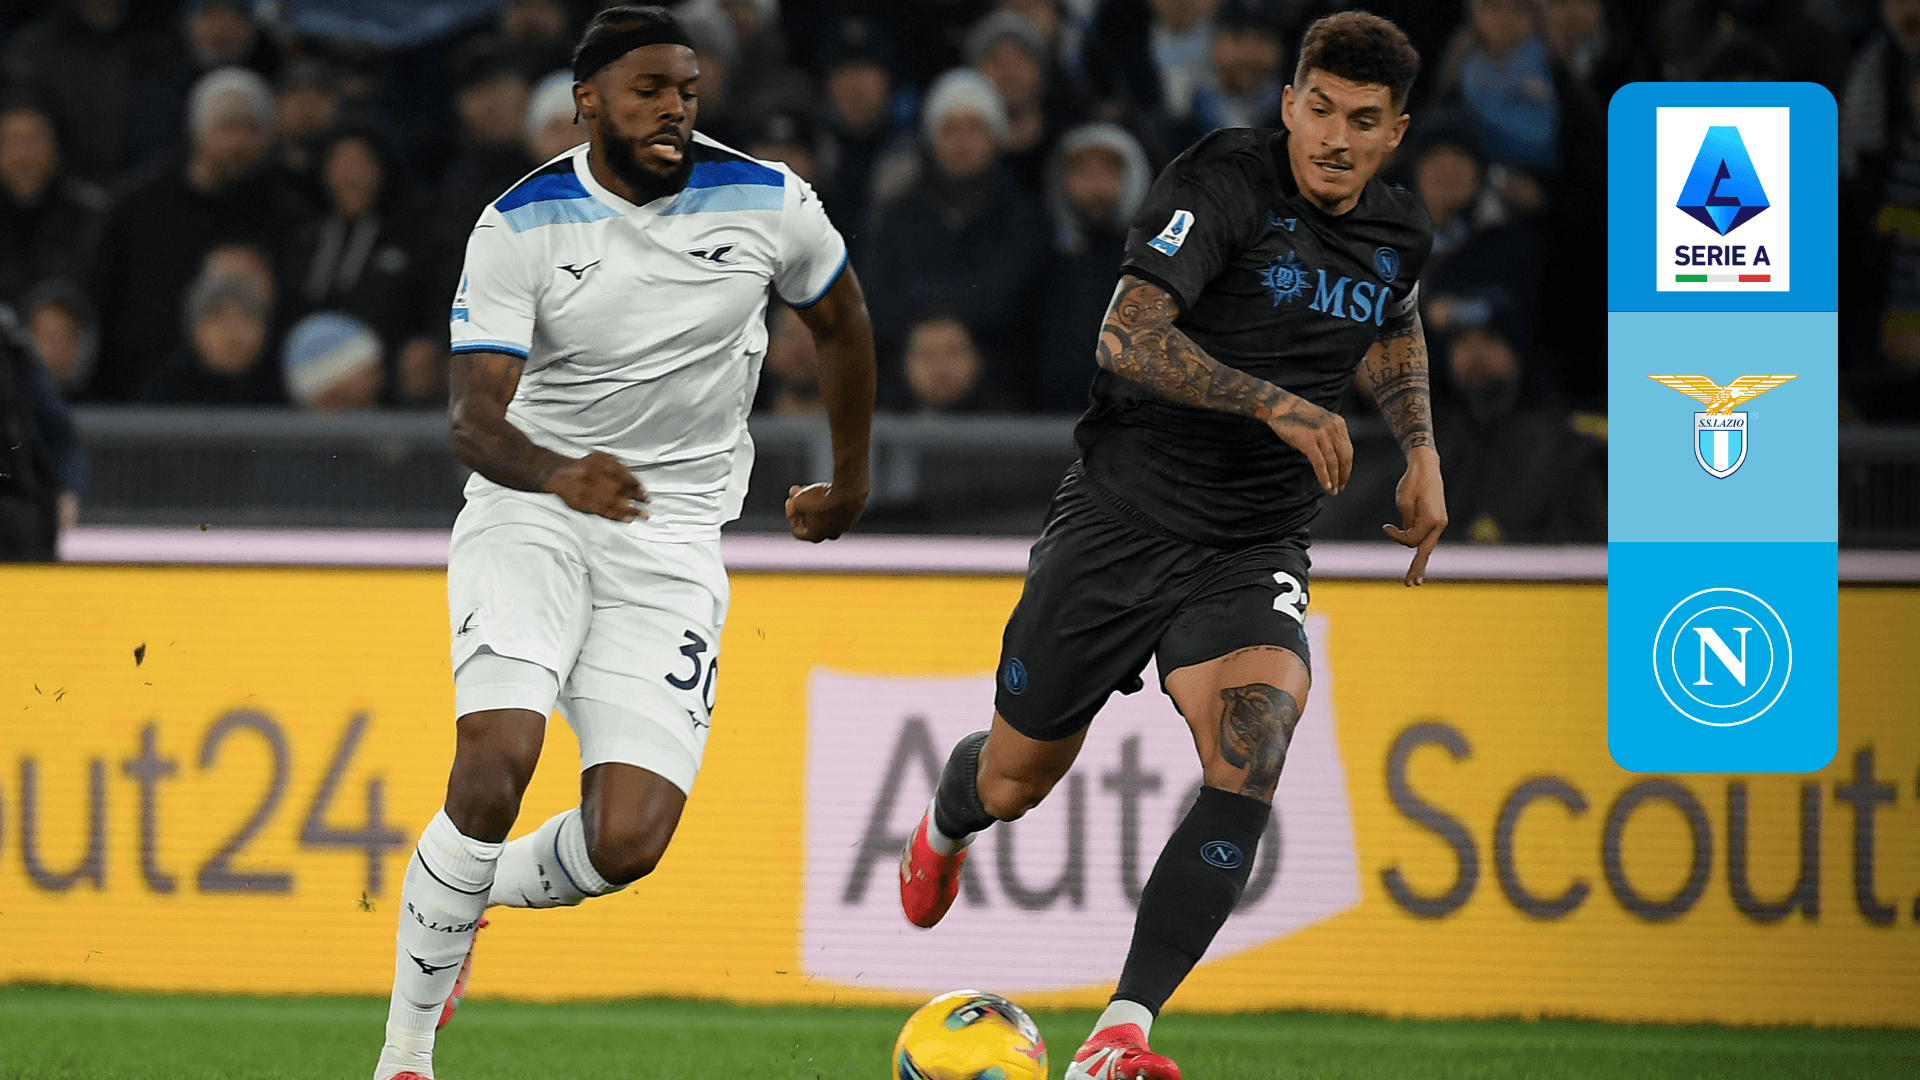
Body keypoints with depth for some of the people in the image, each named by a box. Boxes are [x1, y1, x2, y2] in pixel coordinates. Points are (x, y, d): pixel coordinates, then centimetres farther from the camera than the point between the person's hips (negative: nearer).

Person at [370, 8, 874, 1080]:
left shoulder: (766, 203, -3)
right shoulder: (522, 226, -9)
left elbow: (842, 322, 18)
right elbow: (476, 417, -18)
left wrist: (850, 481, 29)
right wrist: (557, 473, -40)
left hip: (672, 544, 2)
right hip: (530, 509, -2)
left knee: (628, 841, -12)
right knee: (496, 762, -26)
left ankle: (476, 892, 24)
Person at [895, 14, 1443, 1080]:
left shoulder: (1401, 230, 5)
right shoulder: (1224, 181, -15)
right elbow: (1127, 337, -27)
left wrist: (1421, 450, 16)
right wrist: (1275, 404, -36)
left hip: (1253, 553, 3)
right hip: (1120, 521, -3)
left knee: (1251, 761, -24)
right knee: (1016, 779, 11)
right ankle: (945, 825, 52)